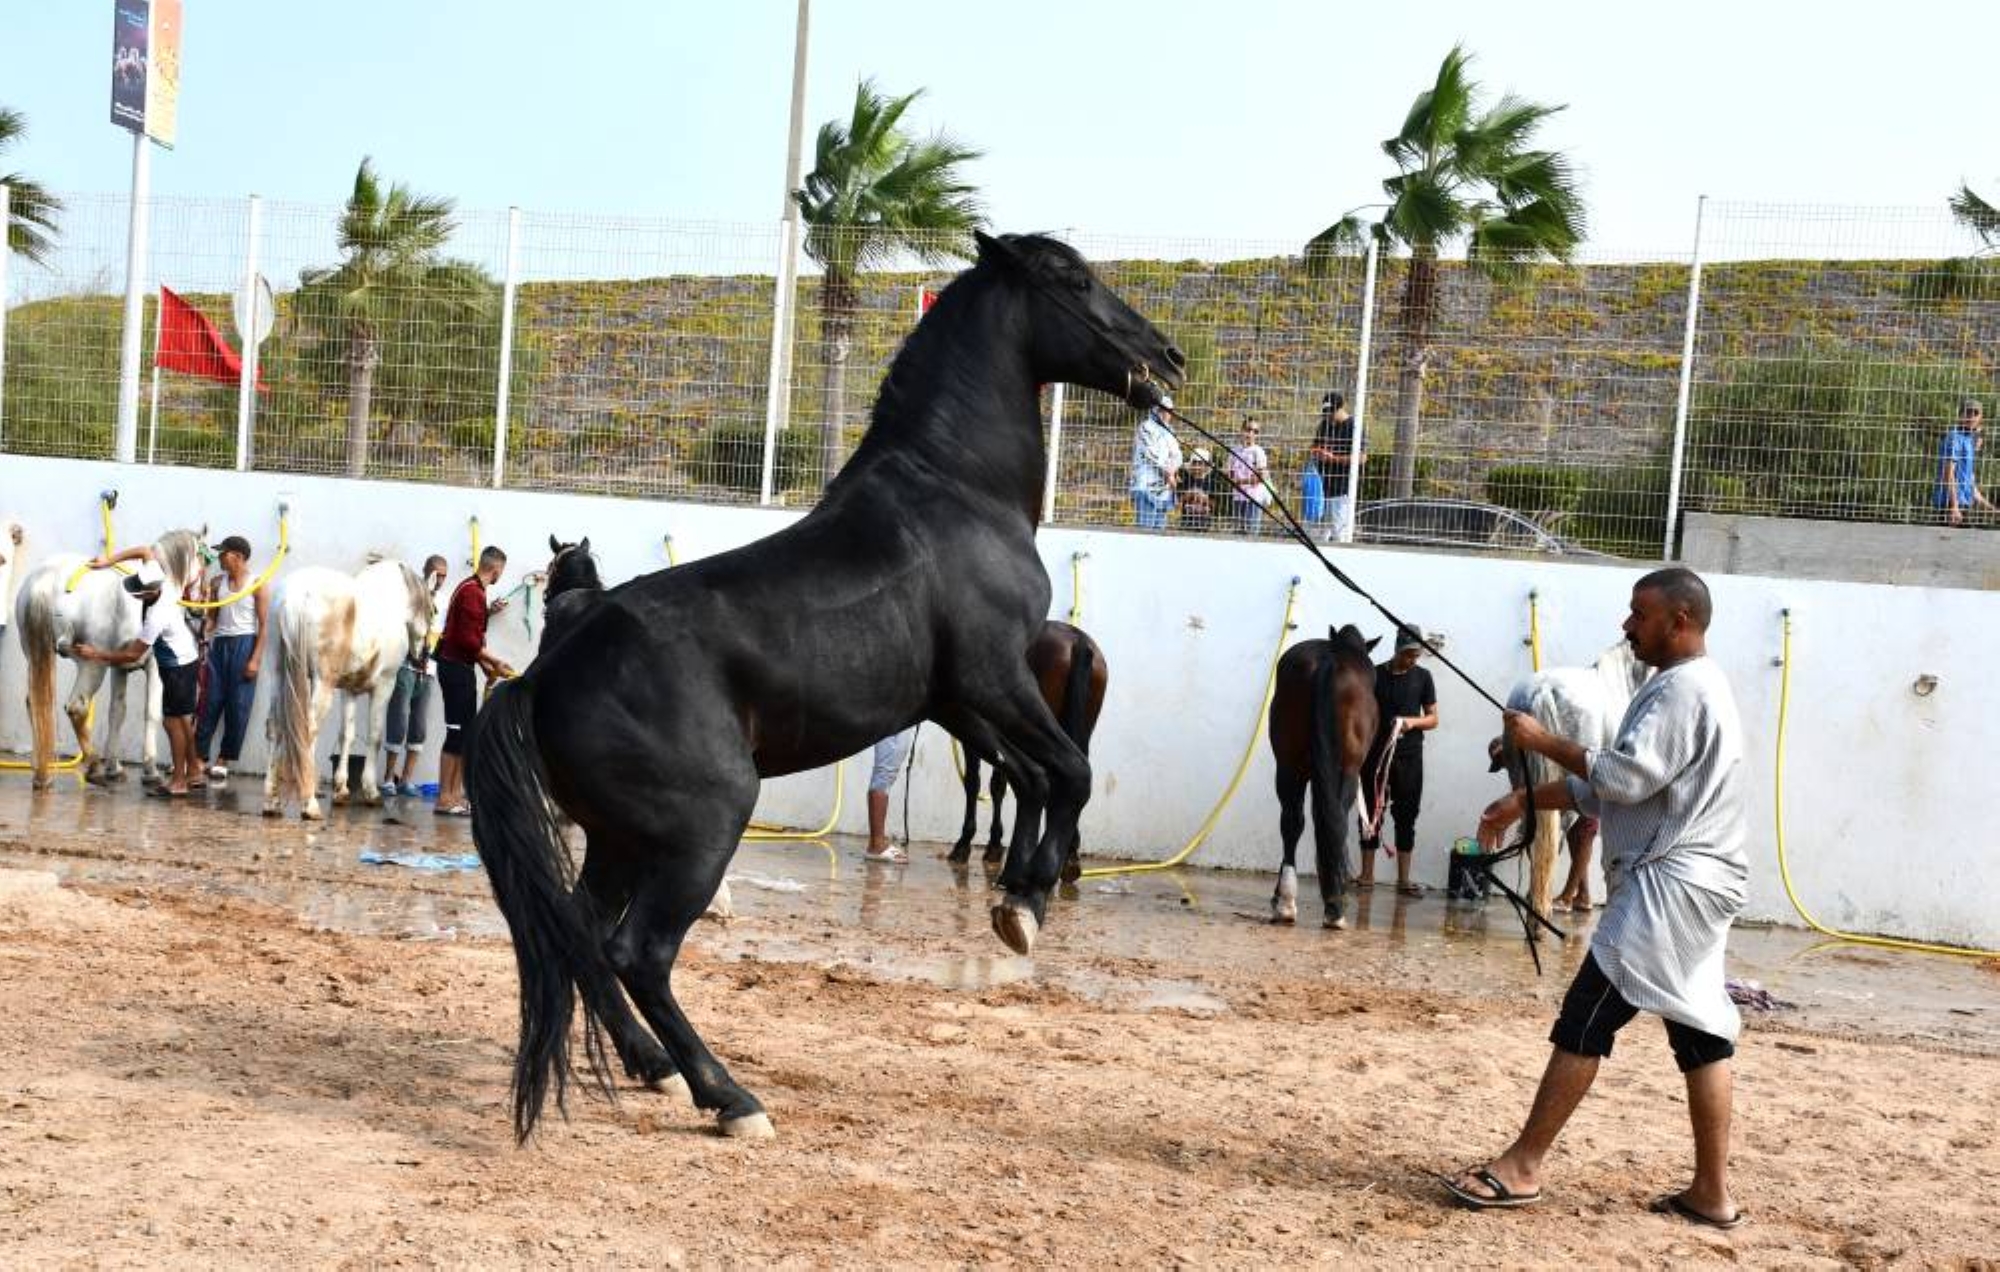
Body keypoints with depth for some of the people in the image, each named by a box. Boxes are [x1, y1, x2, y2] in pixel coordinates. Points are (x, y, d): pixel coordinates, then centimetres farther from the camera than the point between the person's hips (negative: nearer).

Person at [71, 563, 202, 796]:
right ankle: (193, 773, 26)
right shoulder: (165, 585, -13)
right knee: (183, 718, 17)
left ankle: (179, 781, 1)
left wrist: (96, 654, -20)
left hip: (177, 668, -10)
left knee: (173, 720, -4)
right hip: (184, 659, 10)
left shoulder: (156, 617, -33)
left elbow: (133, 655, -25)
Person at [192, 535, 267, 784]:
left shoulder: (257, 585, -3)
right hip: (219, 644, 4)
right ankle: (199, 757, 3)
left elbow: (263, 625, -6)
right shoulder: (219, 583, 11)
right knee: (210, 702, 1)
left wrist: (256, 659, -13)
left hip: (243, 645, -4)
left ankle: (224, 760, 6)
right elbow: (211, 618, 14)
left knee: (238, 706, -1)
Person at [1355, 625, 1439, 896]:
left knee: (1406, 816, 2)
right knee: (1371, 813, 2)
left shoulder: (1422, 677, 5)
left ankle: (1404, 878, 5)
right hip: (1375, 753, 0)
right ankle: (1367, 874, 8)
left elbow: (1433, 719, 7)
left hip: (1409, 757, 0)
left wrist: (1412, 722, -13)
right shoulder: (1375, 675, 3)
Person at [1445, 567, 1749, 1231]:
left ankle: (1522, 1166, -5)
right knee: (1700, 1032, 9)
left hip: (1669, 886, -11)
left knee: (1585, 1019, -8)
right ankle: (1712, 1192, 12)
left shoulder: (1682, 688, -14)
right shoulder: (1686, 687, 20)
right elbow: (1605, 786, 21)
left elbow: (1625, 778, -22)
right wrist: (1524, 801, 14)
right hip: (1692, 883, 11)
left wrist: (1544, 741, -12)